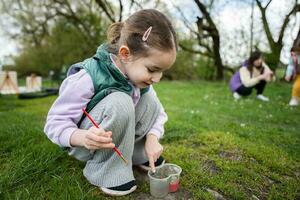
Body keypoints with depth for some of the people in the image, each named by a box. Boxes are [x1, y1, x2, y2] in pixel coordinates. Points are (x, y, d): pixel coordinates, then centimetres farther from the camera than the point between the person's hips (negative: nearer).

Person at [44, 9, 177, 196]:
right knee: (119, 103, -34)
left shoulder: (139, 75, -12)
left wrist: (152, 137, -20)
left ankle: (138, 154, -1)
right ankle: (105, 171, -16)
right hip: (85, 145, -5)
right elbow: (55, 123, -25)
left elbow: (158, 111, -3)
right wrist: (83, 138, -44)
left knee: (150, 100, -13)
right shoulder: (87, 78, -31)